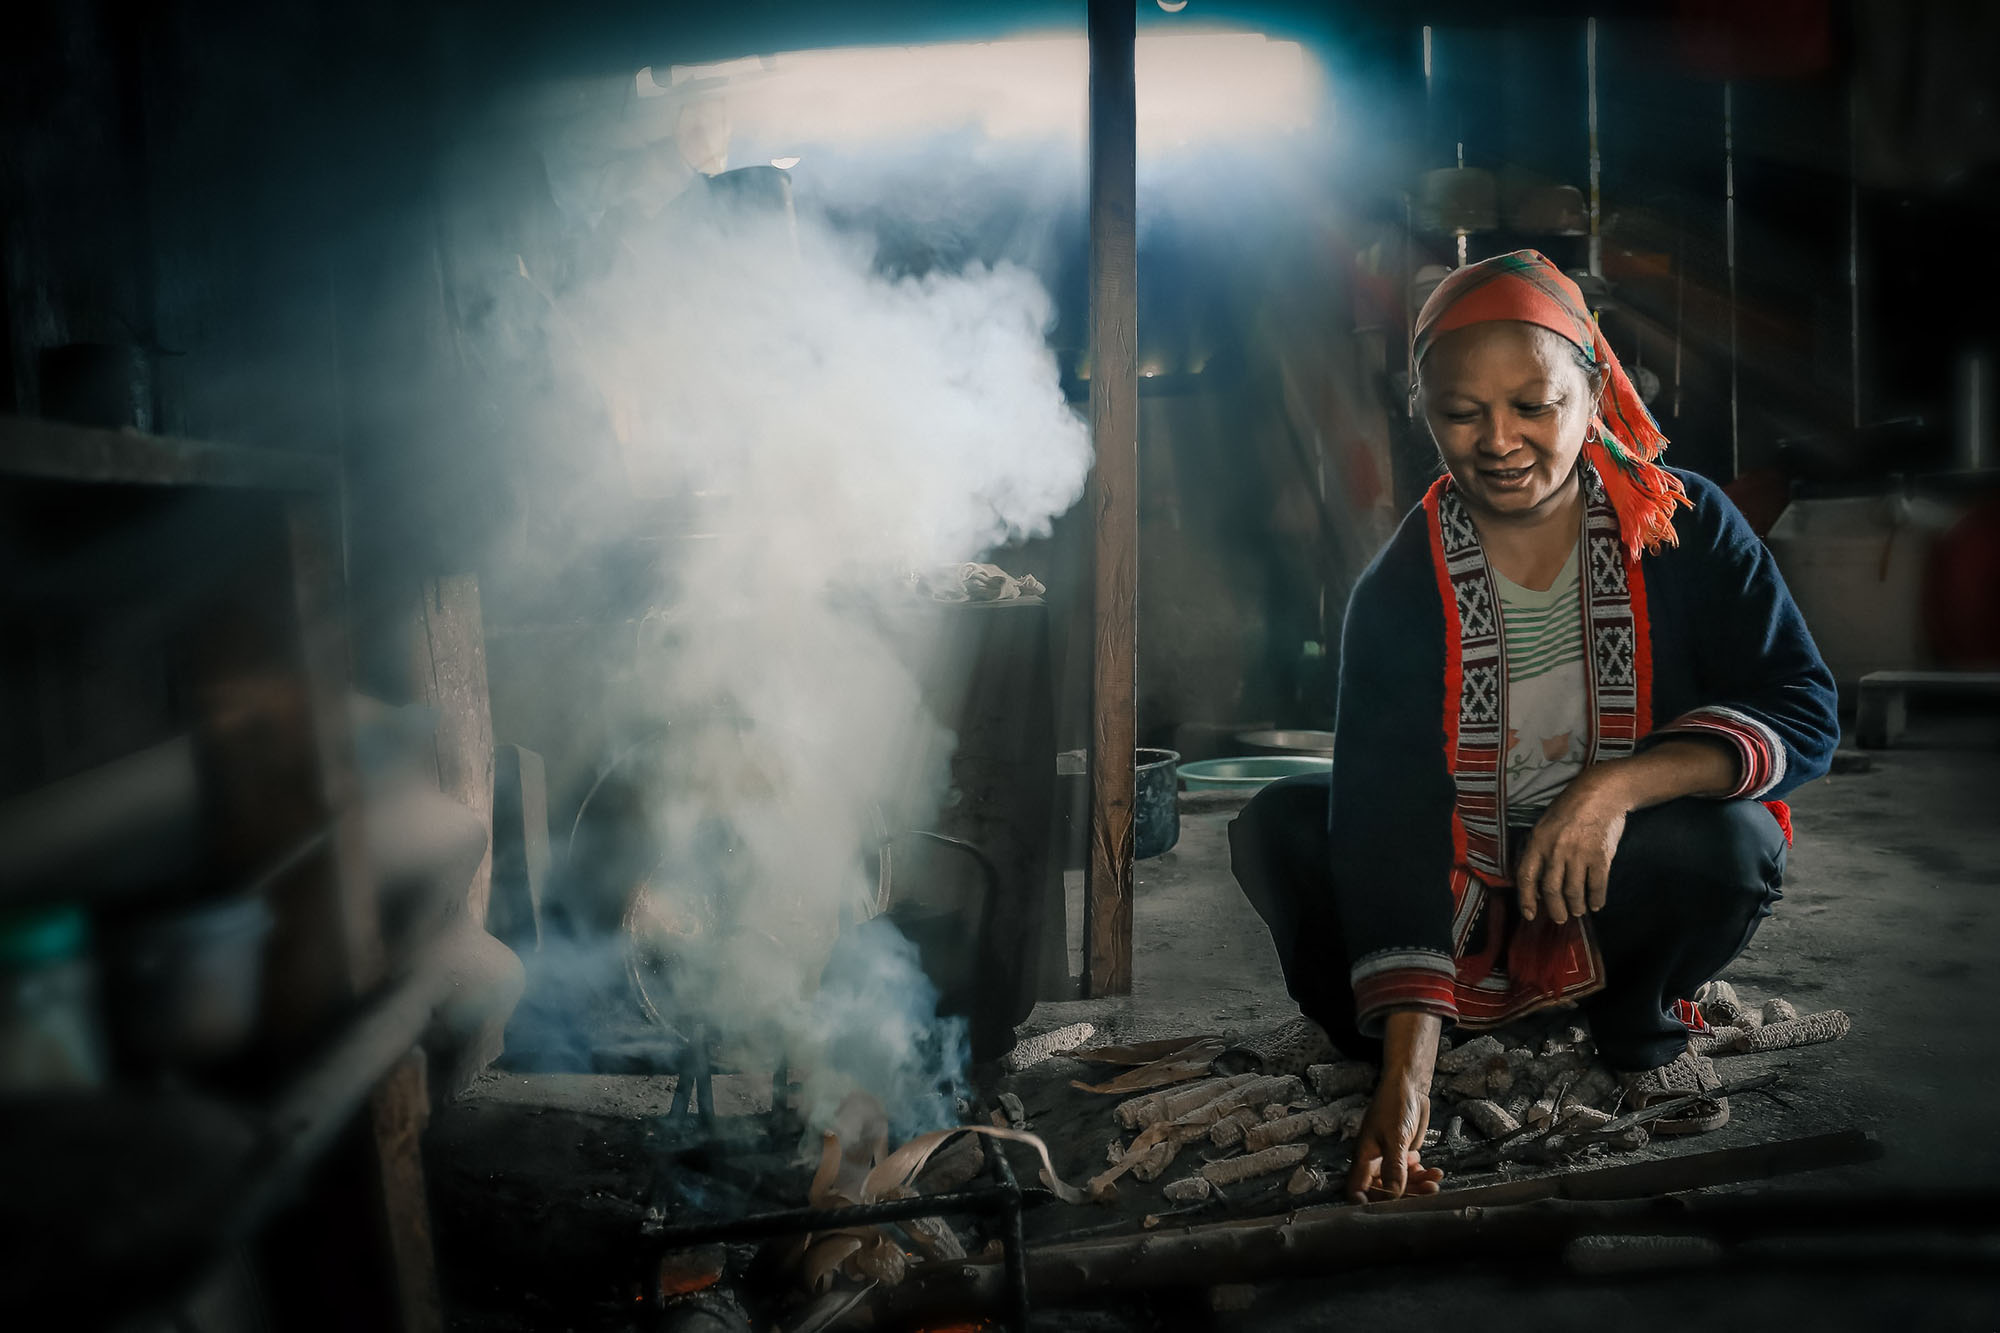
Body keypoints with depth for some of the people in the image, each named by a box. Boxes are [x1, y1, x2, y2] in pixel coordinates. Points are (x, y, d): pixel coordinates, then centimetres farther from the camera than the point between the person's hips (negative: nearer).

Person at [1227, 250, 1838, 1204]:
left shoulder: (1687, 528, -12)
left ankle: (1638, 1023, 2)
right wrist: (1405, 1077, -32)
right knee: (1278, 831, -24)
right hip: (1459, 888, 0)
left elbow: (1804, 711, -14)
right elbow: (1384, 819, -23)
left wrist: (1619, 782, -34)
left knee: (1735, 841, -32)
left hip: (1623, 882, 0)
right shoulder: (1399, 591, -15)